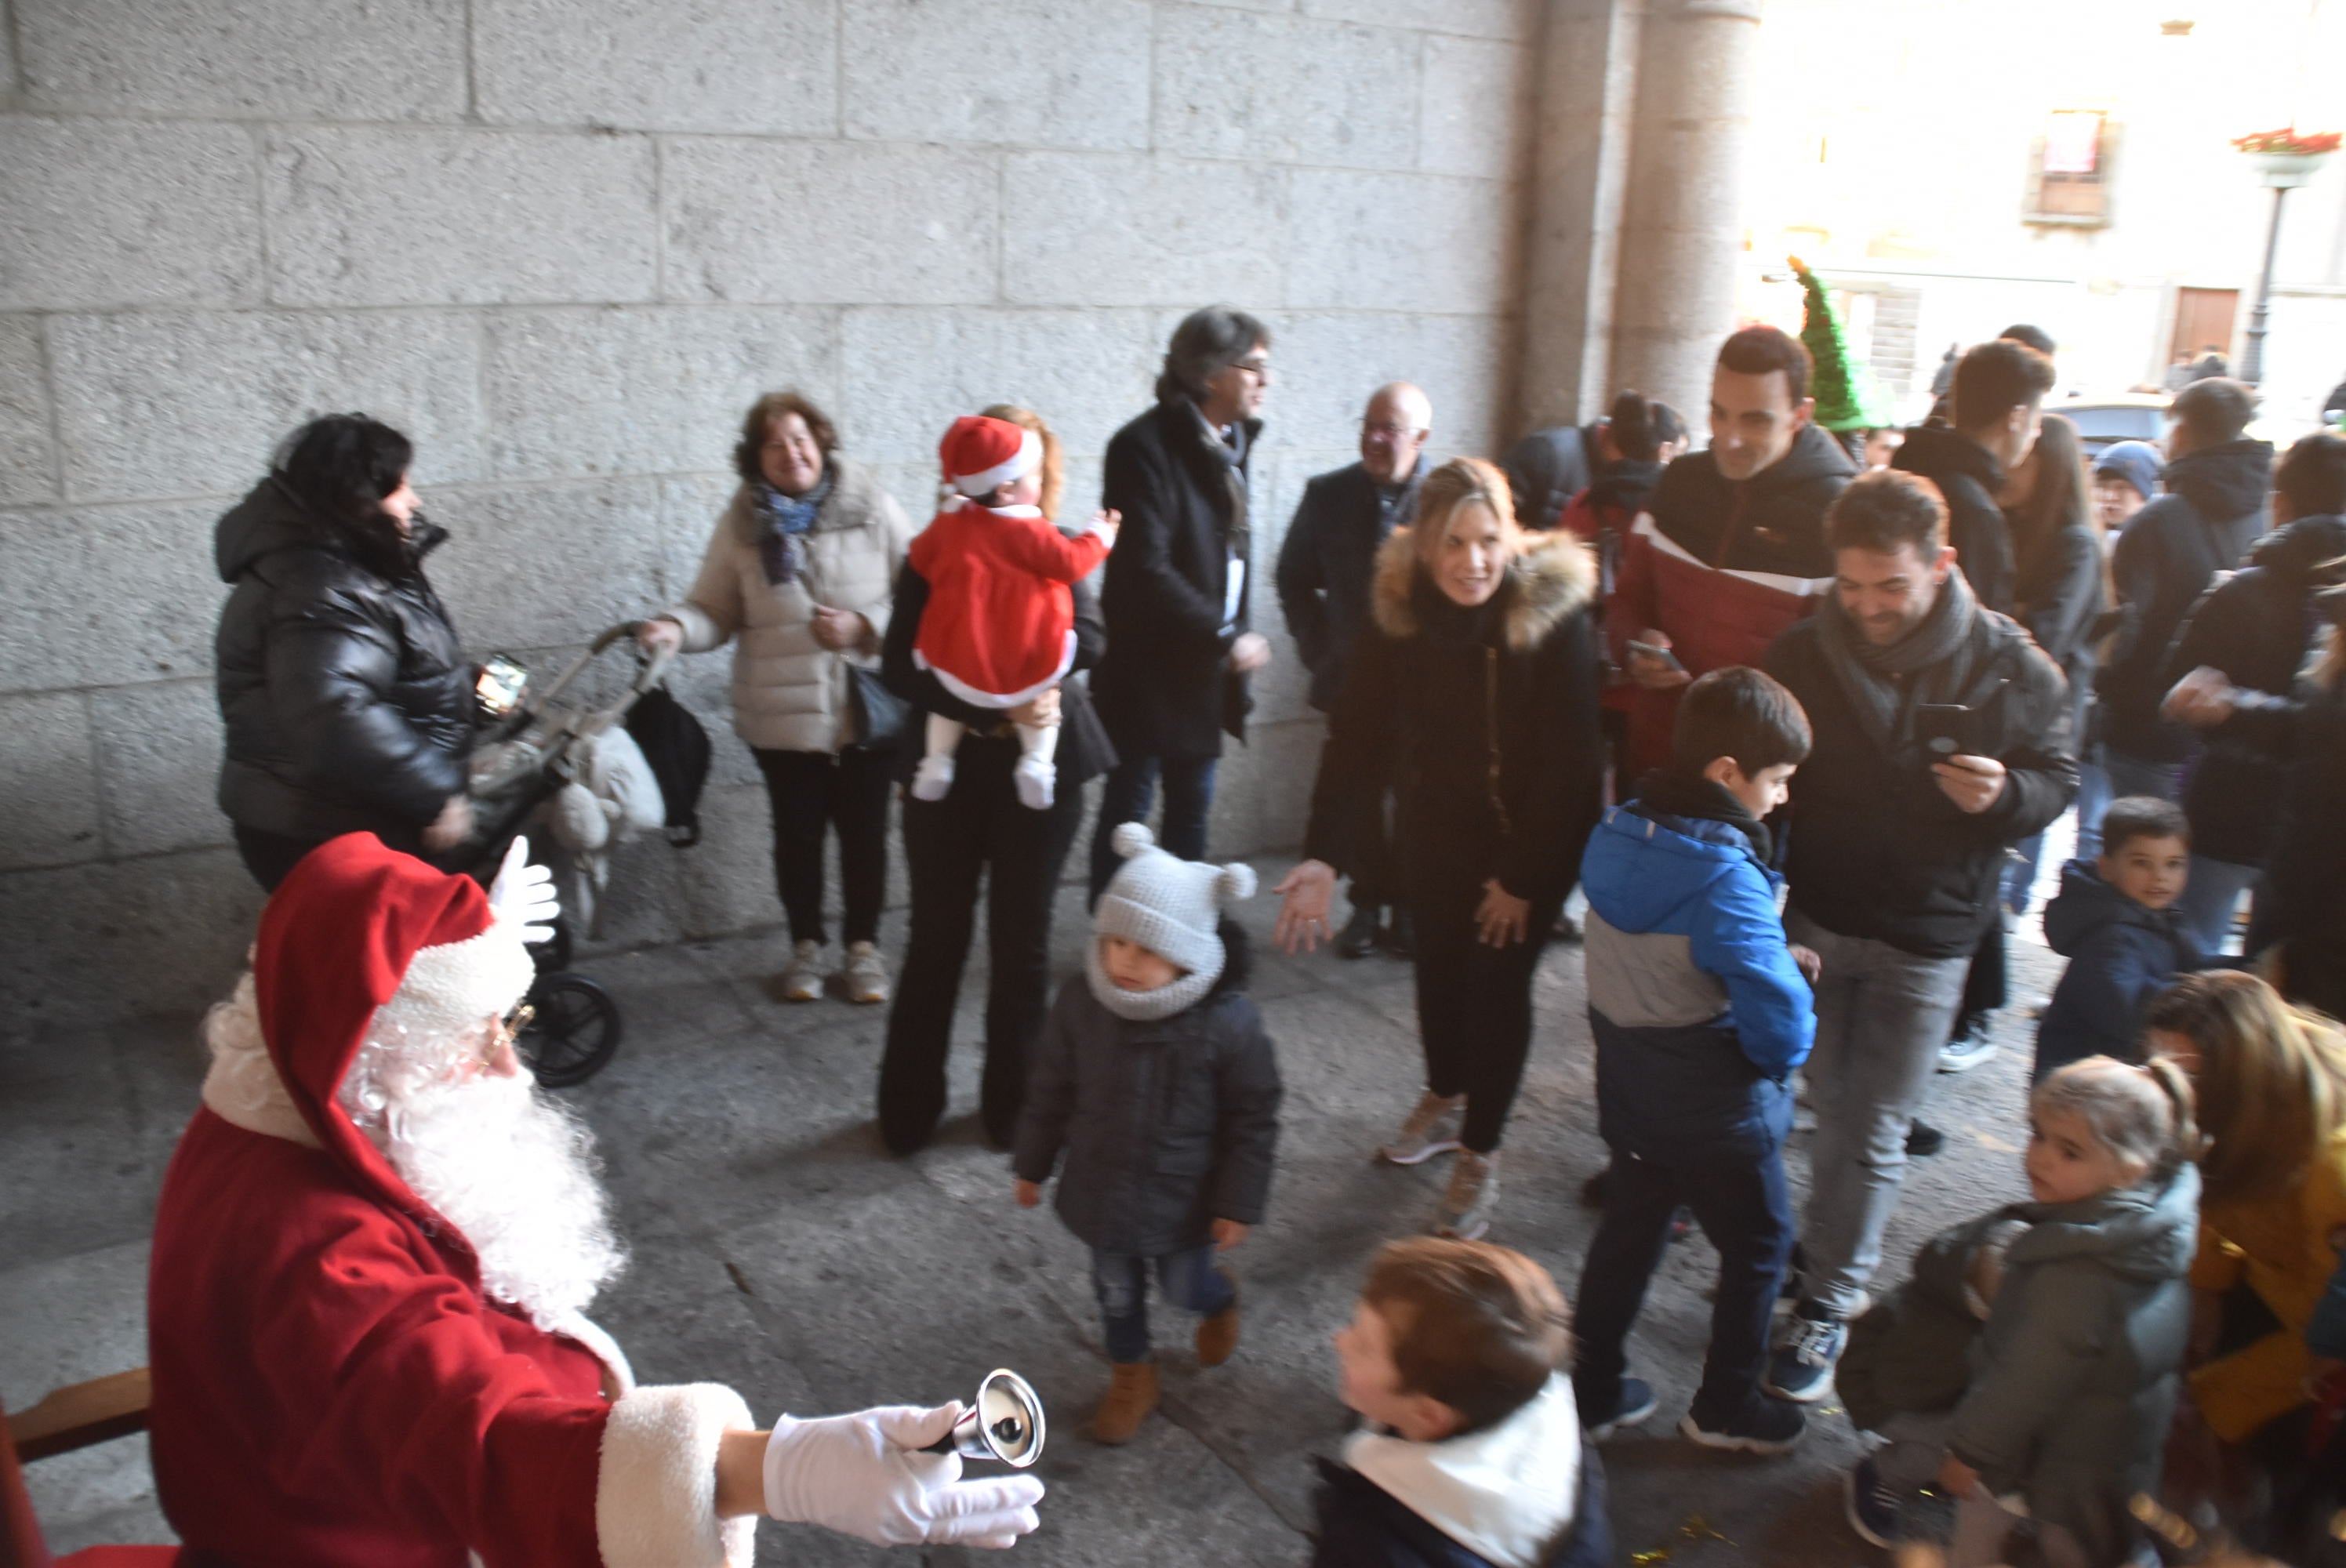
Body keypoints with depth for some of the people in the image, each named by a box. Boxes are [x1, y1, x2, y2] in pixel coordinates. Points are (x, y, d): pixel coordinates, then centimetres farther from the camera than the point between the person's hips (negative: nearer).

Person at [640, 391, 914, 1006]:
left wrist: (865, 625, -16)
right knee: (797, 833, 13)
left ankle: (862, 946, 28)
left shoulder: (872, 506, -4)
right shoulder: (741, 523, -1)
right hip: (782, 716, 1)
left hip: (868, 709, 0)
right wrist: (676, 627, -20)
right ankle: (807, 945, 32)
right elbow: (715, 611, 0)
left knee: (865, 831, 9)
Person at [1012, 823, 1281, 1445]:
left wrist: (1240, 1202, -9)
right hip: (1103, 1189, 3)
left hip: (1184, 1198, -2)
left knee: (1185, 1286, 19)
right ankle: (1132, 1376, 49)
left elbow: (1253, 1119, -14)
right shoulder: (1080, 1004, -19)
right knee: (1116, 1287, 21)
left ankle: (1219, 1299, 56)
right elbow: (1049, 1091, -3)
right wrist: (1033, 1165, 6)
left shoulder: (1229, 1022, -27)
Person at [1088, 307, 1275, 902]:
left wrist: (1239, 638, 8)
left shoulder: (1233, 441, 8)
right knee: (1128, 809, 2)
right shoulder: (1145, 446, -17)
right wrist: (1226, 637, -21)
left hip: (1207, 668, 8)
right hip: (1148, 668, -8)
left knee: (1192, 809, 16)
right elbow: (1145, 569, -23)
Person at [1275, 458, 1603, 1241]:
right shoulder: (1398, 616, -15)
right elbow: (1356, 734, -18)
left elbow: (1567, 761, -20)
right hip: (1434, 831, 4)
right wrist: (1325, 854, -27)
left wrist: (1523, 875, -17)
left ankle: (1480, 1156, 19)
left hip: (1531, 840, -3)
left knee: (1499, 981, 0)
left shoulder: (1555, 618, -24)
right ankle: (1444, 1099, 45)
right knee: (1439, 962, 19)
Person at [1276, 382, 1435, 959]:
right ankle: (1369, 905, 21)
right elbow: (1295, 579, 10)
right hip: (1353, 678, 2)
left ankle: (1411, 908, 20)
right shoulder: (1328, 494, 2)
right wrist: (1318, 649, 3)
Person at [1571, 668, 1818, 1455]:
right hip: (1719, 1115, -6)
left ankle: (1593, 1391, 33)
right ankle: (1725, 1409, 33)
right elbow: (1780, 1019, -31)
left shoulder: (1616, 833, -4)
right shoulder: (1724, 876, -29)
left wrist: (1773, 954, 2)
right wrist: (1782, 1061, -8)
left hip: (1630, 1094, 7)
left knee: (1626, 1235, 22)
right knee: (1758, 1247, 17)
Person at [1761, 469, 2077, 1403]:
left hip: (1925, 941, -2)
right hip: (1814, 922, 2)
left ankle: (1825, 1304, 16)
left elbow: (2057, 780, 0)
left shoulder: (2009, 667, -11)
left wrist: (2005, 793, -24)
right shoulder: (1801, 654, -6)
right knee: (1834, 1113, 16)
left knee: (1872, 1136, 4)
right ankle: (1833, 1258, 36)